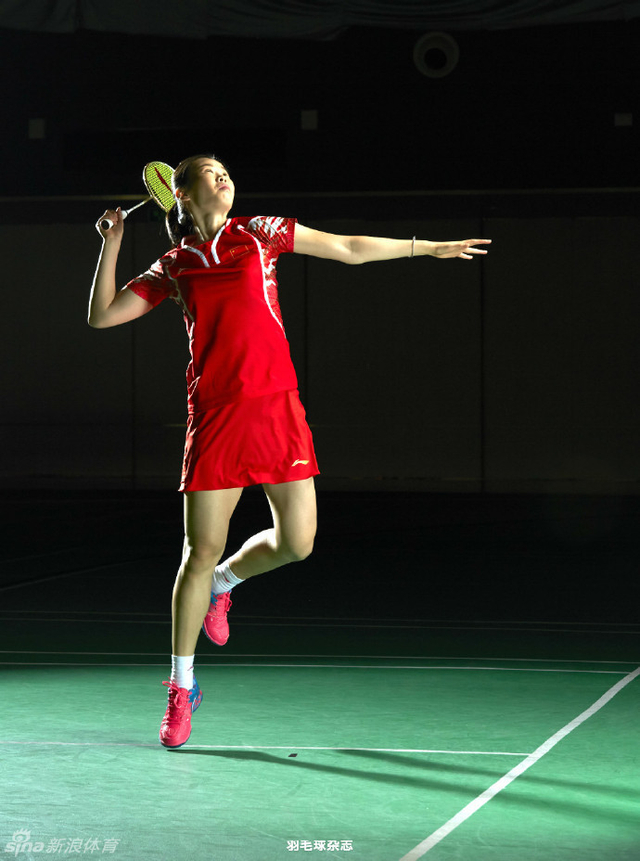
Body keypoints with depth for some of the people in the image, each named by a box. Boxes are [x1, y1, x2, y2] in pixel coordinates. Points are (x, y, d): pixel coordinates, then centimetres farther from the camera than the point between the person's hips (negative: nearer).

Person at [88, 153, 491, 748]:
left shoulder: (260, 233, 11)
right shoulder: (173, 266, 11)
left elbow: (350, 248, 17)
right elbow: (101, 317, 11)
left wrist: (430, 248, 19)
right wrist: (112, 244, 5)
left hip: (276, 406, 1)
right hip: (214, 415, -1)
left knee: (296, 543, -3)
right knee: (201, 550, -3)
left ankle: (222, 584, 30)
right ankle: (181, 687, 11)